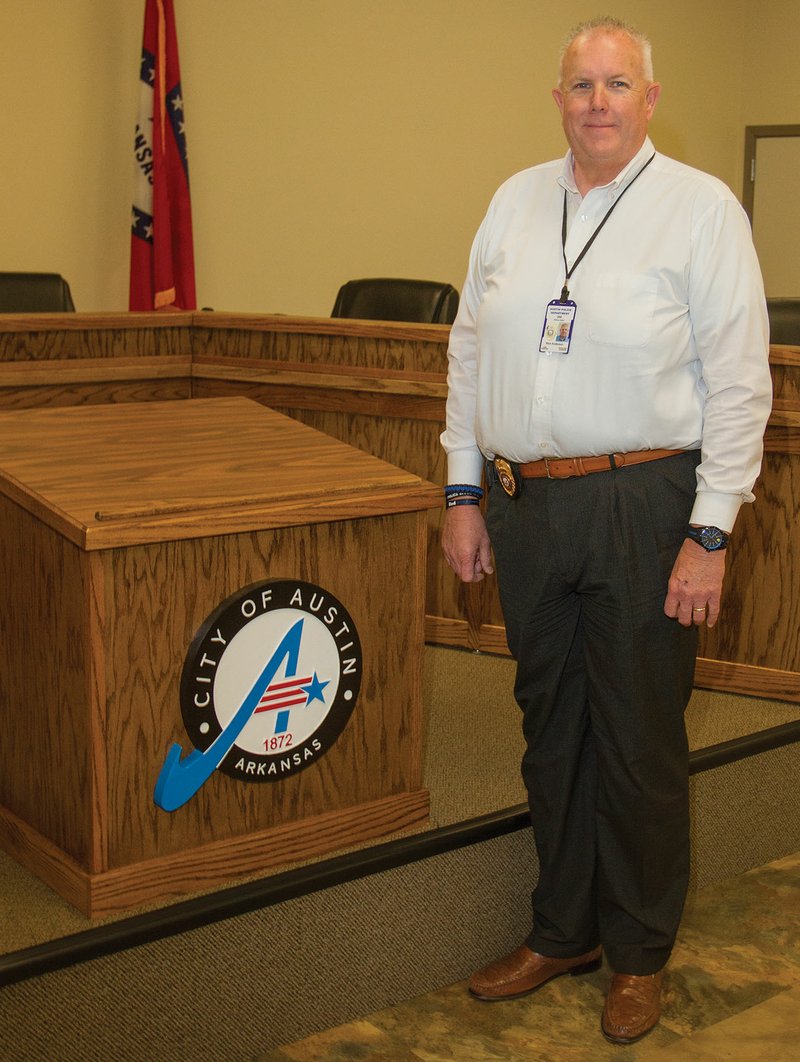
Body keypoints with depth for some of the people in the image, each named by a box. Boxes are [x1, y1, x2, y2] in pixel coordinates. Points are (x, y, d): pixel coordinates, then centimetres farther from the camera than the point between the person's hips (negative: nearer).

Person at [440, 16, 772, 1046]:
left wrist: (710, 535, -12)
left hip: (641, 505, -4)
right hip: (525, 502, 5)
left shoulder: (701, 208, -4)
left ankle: (639, 952, 26)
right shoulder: (515, 201, 10)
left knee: (640, 740, 6)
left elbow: (738, 382, -7)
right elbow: (469, 352, 13)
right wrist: (463, 494, 9)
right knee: (551, 728, 15)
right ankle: (562, 930, 33)